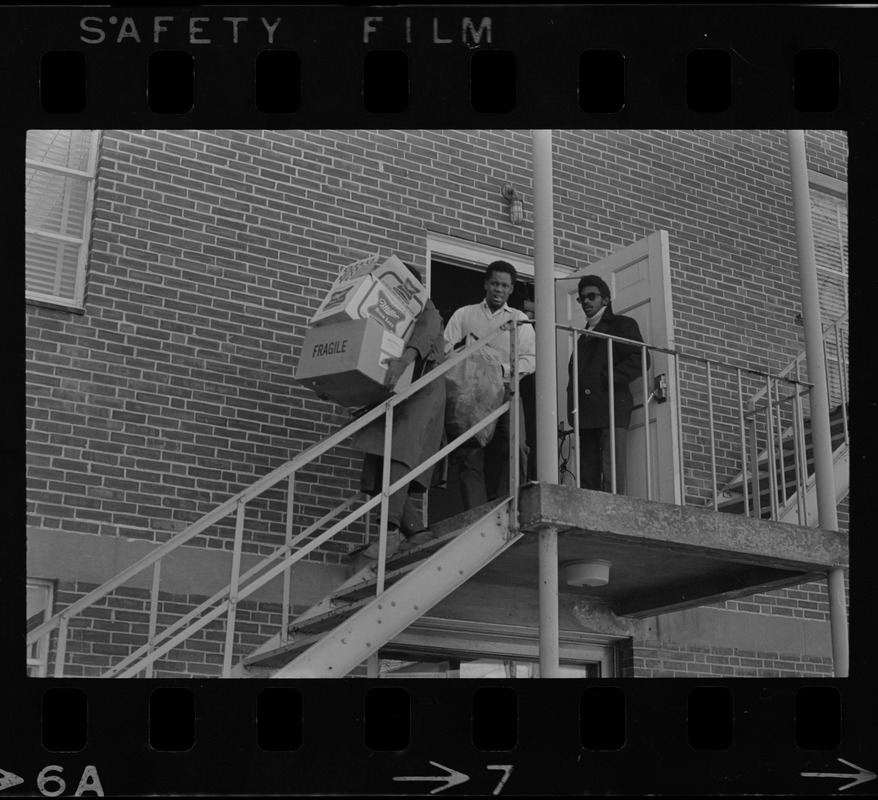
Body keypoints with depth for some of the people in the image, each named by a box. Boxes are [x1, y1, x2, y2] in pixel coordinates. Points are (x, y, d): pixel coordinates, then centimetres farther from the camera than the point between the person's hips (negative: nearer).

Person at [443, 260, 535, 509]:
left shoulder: (519, 319, 19)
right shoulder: (464, 314, 20)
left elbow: (530, 359, 8)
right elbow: (445, 349, 10)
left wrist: (502, 369, -10)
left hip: (504, 390, 0)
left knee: (515, 446, -20)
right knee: (469, 453, -10)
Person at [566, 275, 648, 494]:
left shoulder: (621, 324, 10)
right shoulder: (584, 335, 29)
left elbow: (640, 360, -2)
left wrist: (604, 379, -11)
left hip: (612, 408, -6)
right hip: (587, 414, 6)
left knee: (612, 476, -15)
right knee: (587, 478, -2)